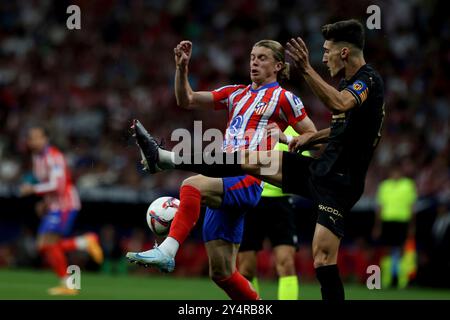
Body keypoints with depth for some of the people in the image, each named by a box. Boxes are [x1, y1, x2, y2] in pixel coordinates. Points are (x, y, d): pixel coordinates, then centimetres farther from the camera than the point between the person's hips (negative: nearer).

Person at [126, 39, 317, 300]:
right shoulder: (236, 94, 23)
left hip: (248, 182, -7)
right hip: (225, 184, 7)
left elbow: (312, 136, 6)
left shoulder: (283, 98, 5)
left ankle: (167, 252, -44)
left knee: (193, 185, -35)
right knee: (221, 272, 4)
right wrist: (182, 67, 5)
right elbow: (186, 100, 19)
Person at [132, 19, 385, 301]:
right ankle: (161, 157, 9)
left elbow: (339, 104, -37)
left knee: (323, 258, -17)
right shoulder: (350, 82, 14)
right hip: (319, 169, 9)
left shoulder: (369, 79, -14)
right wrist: (312, 138, 18)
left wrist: (306, 70, -43)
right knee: (249, 160, 5)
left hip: (339, 183, -9)